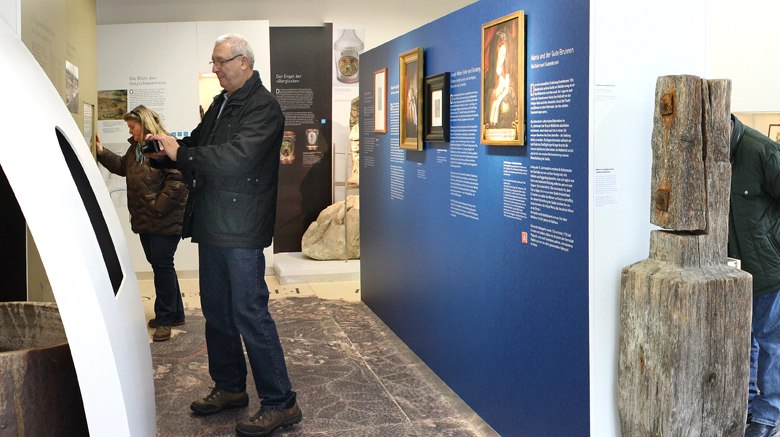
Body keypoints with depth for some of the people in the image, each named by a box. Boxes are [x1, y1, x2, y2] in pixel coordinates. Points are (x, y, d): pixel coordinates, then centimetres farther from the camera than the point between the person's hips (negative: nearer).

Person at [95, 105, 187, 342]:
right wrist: (102, 152, 20)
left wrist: (158, 207, -21)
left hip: (165, 222, -9)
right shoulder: (136, 147, 15)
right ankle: (175, 314, 26)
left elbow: (177, 179, -22)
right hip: (145, 220, 9)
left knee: (162, 265, -4)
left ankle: (165, 319, 6)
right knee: (158, 265, 14)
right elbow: (123, 166, 31)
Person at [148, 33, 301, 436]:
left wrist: (180, 153, -19)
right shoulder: (221, 103, 17)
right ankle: (229, 387, 30)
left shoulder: (263, 107, -12)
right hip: (212, 225, 9)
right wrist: (168, 149, -1)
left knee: (249, 313, -9)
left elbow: (235, 158, -24)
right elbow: (199, 143, 20)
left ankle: (280, 403, -1)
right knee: (216, 310, 16)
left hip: (241, 229, -9)